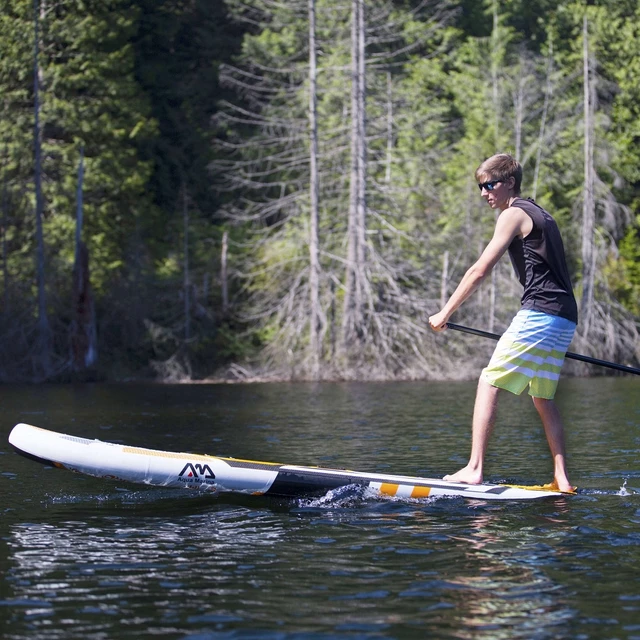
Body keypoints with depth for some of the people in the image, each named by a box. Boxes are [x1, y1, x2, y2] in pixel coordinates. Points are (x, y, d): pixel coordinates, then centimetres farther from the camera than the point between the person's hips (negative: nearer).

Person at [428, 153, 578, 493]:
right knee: (543, 398, 14)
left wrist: (444, 313, -7)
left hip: (539, 313, -9)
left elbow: (480, 270, -10)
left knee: (488, 384, -8)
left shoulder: (514, 214, -4)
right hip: (564, 318, 9)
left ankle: (474, 468, -16)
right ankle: (561, 480, 8)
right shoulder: (540, 214, 24)